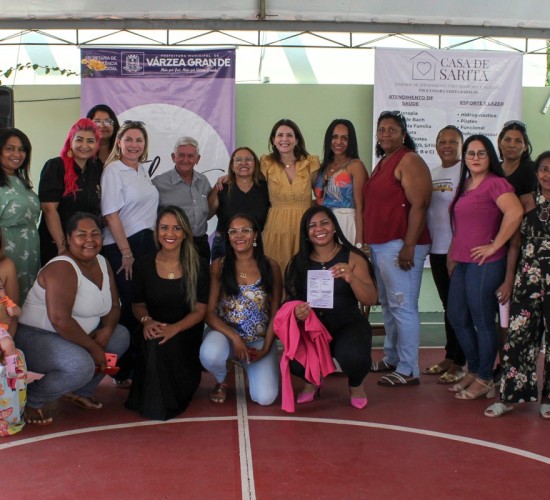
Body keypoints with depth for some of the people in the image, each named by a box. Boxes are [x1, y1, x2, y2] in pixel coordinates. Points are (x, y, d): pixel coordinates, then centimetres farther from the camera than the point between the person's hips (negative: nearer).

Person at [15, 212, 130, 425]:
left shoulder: (102, 263, 5)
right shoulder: (62, 268, -21)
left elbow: (114, 306, 11)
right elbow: (59, 320, -31)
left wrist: (107, 330, -11)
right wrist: (93, 347, -22)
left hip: (72, 336, 9)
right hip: (35, 337, -9)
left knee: (121, 337, -2)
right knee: (81, 365, -32)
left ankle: (80, 391, 11)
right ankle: (31, 401, -7)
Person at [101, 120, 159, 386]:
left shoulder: (143, 170, 13)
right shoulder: (113, 170, -8)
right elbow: (111, 215, -13)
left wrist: (153, 242, 12)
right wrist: (126, 253, -15)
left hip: (146, 242, 7)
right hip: (121, 247, -7)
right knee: (130, 306, -4)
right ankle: (123, 372, 9)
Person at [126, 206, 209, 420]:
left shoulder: (199, 266, -3)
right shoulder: (143, 264, 0)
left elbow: (200, 310, -5)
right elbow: (138, 304, 10)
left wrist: (175, 328, -25)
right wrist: (146, 320, -15)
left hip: (185, 333, -1)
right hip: (154, 332, 1)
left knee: (166, 345, -33)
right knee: (152, 344, -34)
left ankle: (174, 398, 0)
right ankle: (154, 402, -5)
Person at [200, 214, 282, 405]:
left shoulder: (270, 267, -4)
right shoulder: (218, 266, -6)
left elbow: (275, 314, -1)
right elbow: (209, 312, -9)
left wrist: (265, 348, -10)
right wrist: (234, 337, -21)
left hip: (260, 340, 1)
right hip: (225, 333, -1)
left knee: (265, 397, -18)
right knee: (209, 354, -37)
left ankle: (251, 366, 19)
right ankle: (221, 381, 2)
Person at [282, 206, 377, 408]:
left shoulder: (353, 258, -2)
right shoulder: (298, 262, 4)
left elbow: (371, 300, -9)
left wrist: (351, 278, -29)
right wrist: (296, 311, -21)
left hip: (347, 324, -1)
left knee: (354, 357, -34)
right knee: (295, 362, -29)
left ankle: (355, 384, 9)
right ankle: (311, 381, 14)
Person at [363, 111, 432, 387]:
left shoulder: (409, 160, -8)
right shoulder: (382, 163, 19)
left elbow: (419, 206, -16)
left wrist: (409, 245, -21)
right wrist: (368, 242, 18)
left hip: (400, 246, -9)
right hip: (379, 245, 9)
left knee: (402, 307, -6)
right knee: (387, 305, 15)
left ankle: (408, 370, 0)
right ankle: (392, 358, 27)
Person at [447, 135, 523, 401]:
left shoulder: (495, 183, -11)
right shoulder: (464, 185, 16)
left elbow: (515, 212, -27)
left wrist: (494, 246, -20)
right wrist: (452, 255, 17)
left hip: (484, 264, -9)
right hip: (462, 262, 9)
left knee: (482, 321, 0)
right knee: (457, 317, 14)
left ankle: (484, 380, 14)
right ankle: (473, 371, 29)